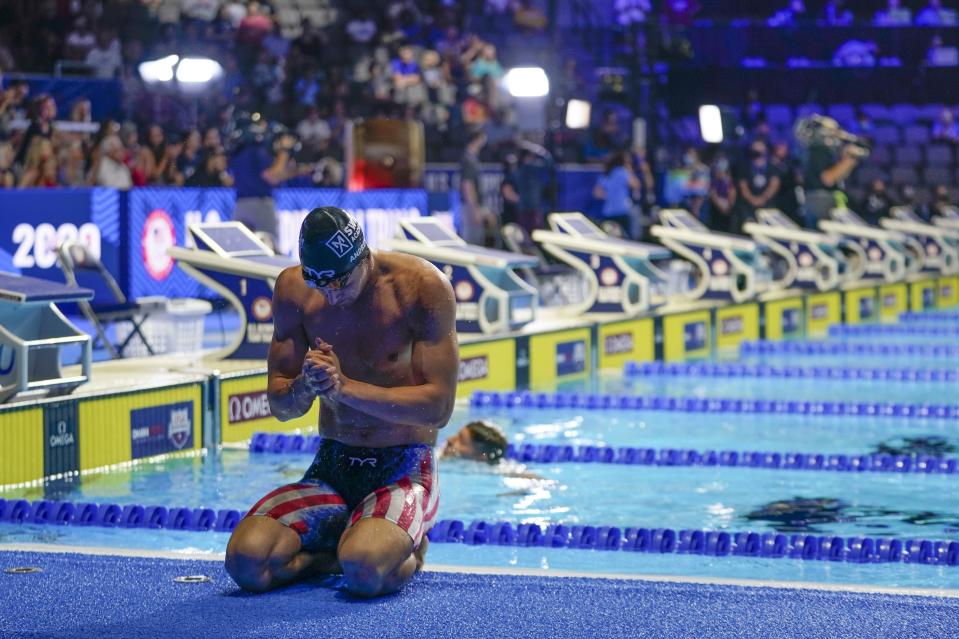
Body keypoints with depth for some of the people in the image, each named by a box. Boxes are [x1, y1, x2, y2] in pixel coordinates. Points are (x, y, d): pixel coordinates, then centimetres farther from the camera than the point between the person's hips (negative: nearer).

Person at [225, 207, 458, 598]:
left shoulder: (422, 286, -13)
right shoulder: (293, 289, -2)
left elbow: (438, 408, -16)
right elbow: (279, 406, 3)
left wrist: (345, 387, -24)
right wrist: (304, 386, -22)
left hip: (403, 470, -3)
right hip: (329, 469, 4)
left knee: (366, 572, -34)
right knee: (246, 561, -23)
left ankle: (406, 551, 3)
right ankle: (351, 545, 5)